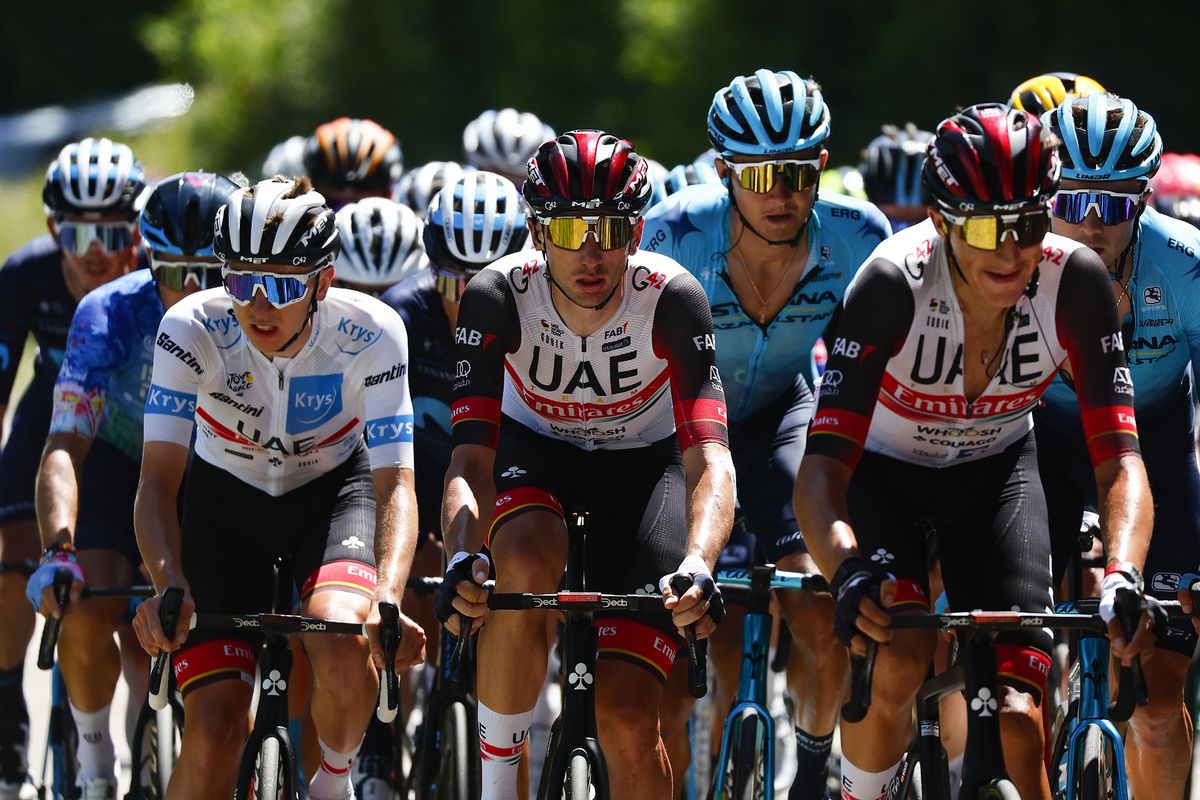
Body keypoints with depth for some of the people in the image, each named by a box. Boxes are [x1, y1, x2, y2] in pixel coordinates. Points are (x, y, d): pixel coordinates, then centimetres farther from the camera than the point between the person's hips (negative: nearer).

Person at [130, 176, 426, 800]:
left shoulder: (369, 333, -28)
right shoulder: (193, 328, -28)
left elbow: (395, 482, -30)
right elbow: (158, 477, -31)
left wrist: (387, 600, -48)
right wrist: (168, 583, -50)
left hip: (332, 490, 0)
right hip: (226, 497, 1)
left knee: (341, 641, -32)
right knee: (214, 727, -15)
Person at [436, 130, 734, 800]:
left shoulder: (671, 298, -29)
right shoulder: (499, 297, -27)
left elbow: (710, 459, -37)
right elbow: (471, 460, -32)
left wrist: (698, 567, -56)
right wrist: (464, 557, -53)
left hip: (643, 461, 0)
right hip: (536, 449, 0)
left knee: (627, 716, -14)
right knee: (526, 562, -36)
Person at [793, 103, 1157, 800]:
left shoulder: (1074, 282, -28)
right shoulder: (894, 282, -34)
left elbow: (1120, 459, -30)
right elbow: (823, 465, -39)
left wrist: (1124, 579, -49)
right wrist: (849, 574, -59)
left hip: (997, 471, 2)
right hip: (883, 472, -2)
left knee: (1016, 717, -15)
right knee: (901, 655, -28)